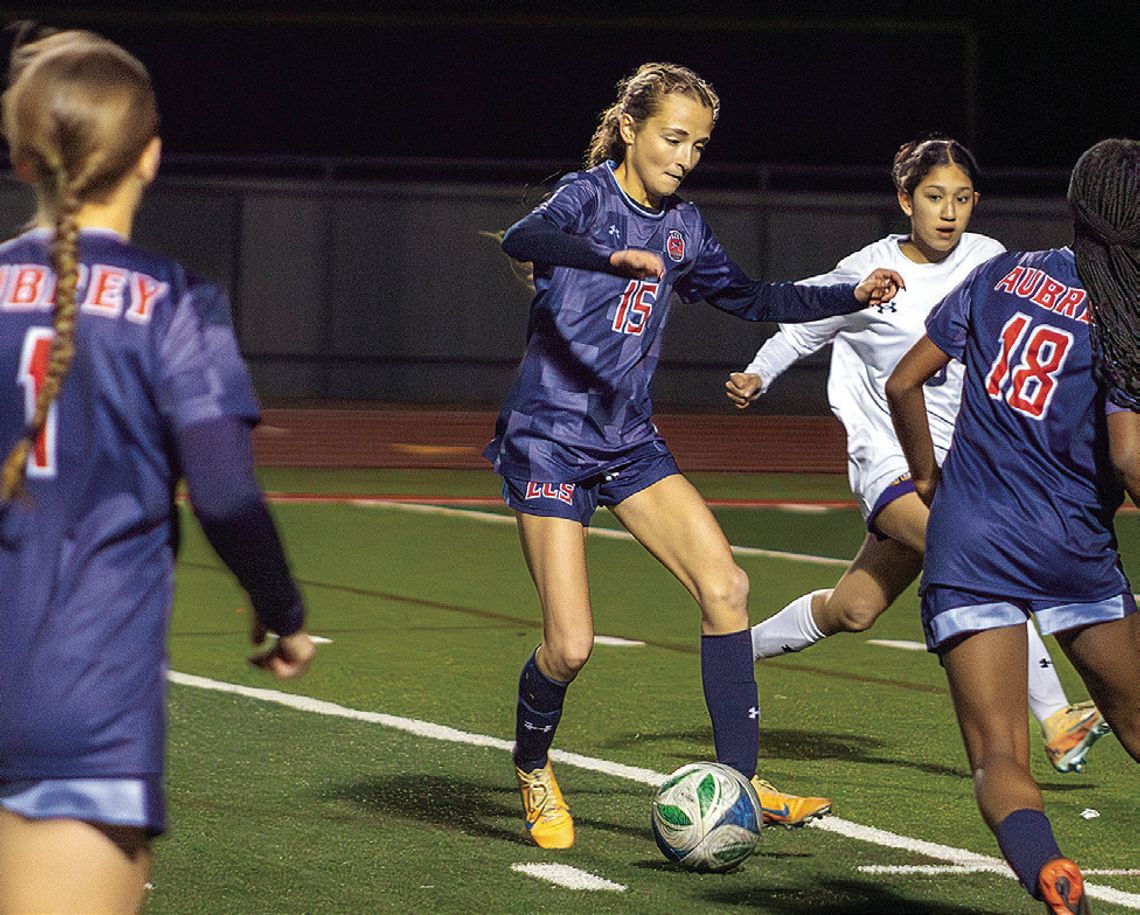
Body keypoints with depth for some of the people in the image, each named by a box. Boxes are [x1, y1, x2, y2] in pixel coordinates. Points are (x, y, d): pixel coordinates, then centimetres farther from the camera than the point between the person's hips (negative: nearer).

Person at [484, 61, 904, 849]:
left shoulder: (681, 224, 9)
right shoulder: (589, 196, -11)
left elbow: (749, 298, 23)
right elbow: (522, 238, -34)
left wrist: (851, 297, 12)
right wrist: (614, 258, -52)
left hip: (629, 441, 6)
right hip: (549, 438, -6)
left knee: (725, 585, -11)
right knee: (571, 646, -12)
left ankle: (740, 782, -5)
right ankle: (533, 768, 19)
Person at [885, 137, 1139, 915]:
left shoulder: (1005, 274, 3)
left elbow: (904, 382, 7)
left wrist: (928, 475, 23)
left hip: (968, 543, 2)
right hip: (1073, 550, -2)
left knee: (998, 756, -4)